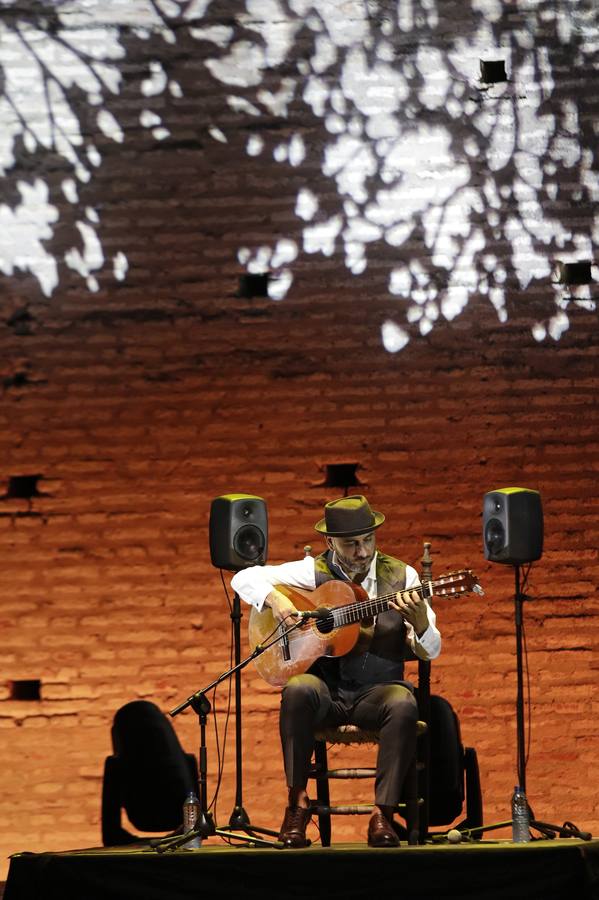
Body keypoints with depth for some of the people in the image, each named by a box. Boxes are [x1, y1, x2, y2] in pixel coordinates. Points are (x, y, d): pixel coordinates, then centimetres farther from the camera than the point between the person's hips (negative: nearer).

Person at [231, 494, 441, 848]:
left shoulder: (401, 576, 2)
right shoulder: (313, 572, 2)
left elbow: (430, 651, 0)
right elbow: (244, 578, 3)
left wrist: (420, 620, -23)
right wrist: (274, 599, -17)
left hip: (377, 690, 0)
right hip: (325, 689, 0)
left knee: (403, 706, -34)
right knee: (299, 690, -35)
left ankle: (383, 813, -26)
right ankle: (298, 801, -23)